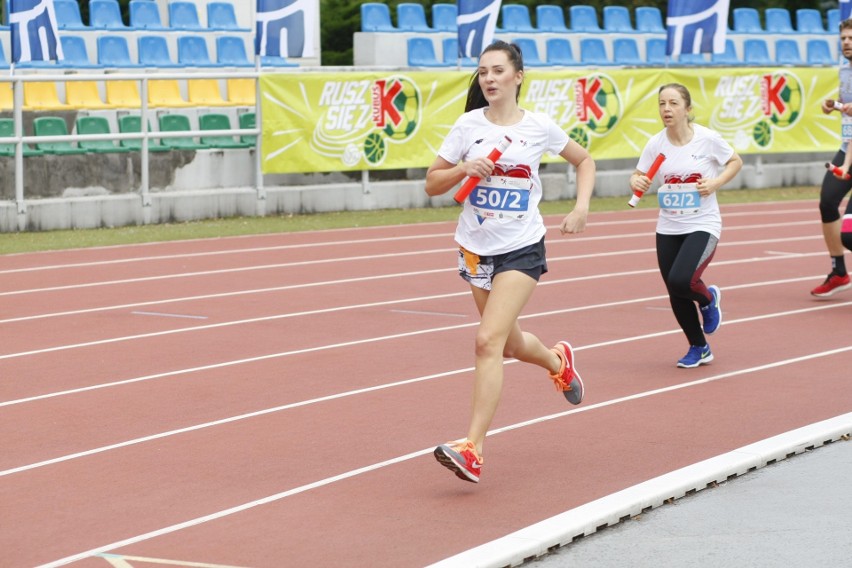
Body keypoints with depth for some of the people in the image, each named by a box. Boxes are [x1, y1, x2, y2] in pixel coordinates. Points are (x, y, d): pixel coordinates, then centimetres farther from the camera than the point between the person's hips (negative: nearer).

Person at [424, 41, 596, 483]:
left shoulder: (539, 127, -4)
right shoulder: (468, 125, -2)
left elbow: (584, 161, 13)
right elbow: (432, 184, 2)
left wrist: (581, 207, -2)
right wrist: (463, 169, -18)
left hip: (522, 248, -4)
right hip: (476, 248, 4)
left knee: (488, 342, -18)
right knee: (509, 344, 18)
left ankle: (472, 450, -19)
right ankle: (558, 361, 54)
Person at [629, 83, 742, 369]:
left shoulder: (707, 138, -11)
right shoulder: (656, 144, -4)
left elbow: (736, 161, 3)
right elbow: (638, 177, 3)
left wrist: (716, 183, -14)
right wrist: (637, 183, -22)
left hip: (703, 225, -4)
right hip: (668, 229, 4)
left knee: (681, 281, -24)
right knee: (676, 295, 7)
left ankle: (708, 298, 13)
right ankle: (699, 348, 30)